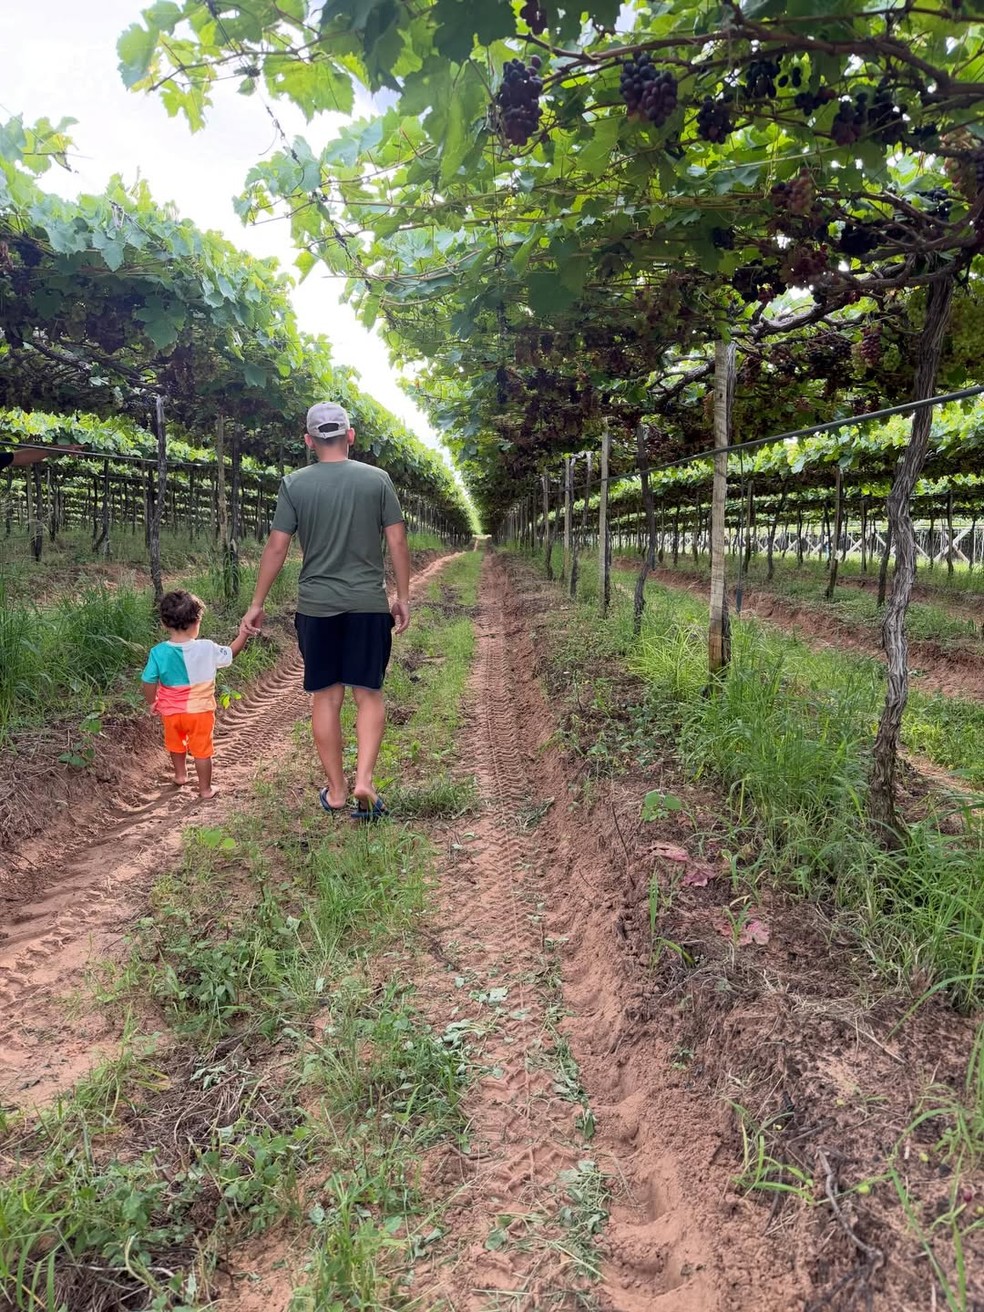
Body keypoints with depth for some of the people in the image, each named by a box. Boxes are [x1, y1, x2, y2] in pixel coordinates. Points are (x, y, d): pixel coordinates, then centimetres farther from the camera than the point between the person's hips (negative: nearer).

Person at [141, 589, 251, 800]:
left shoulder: (158, 652, -16)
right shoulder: (206, 648, -18)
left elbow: (149, 682, -10)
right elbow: (230, 655, -1)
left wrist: (152, 703, 6)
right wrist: (243, 635, 8)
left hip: (171, 711, 2)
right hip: (200, 711, -2)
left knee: (176, 743, 27)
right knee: (202, 750, 12)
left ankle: (180, 775, 48)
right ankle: (205, 790, 22)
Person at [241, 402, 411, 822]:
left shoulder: (294, 484, 0)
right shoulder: (377, 480, 0)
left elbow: (276, 547, -2)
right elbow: (397, 542, -1)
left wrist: (257, 604, 6)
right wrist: (403, 597, 9)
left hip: (316, 607, 0)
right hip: (369, 604, 0)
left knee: (325, 697, 9)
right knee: (369, 694, 8)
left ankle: (336, 790, 16)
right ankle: (364, 780, -5)